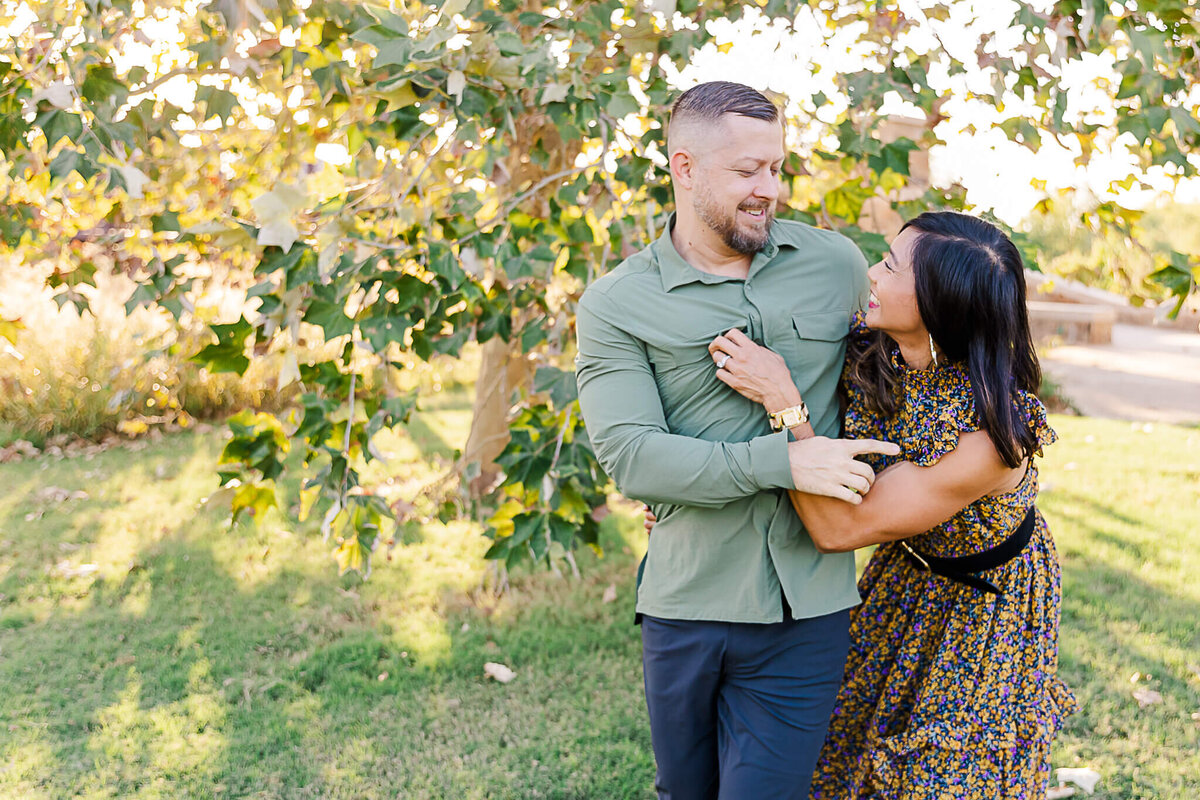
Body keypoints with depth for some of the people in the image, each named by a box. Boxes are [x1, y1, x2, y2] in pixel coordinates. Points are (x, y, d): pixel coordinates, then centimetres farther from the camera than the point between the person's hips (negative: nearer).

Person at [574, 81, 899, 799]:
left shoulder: (837, 264, 5)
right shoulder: (615, 306, -4)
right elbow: (632, 456, -15)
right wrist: (781, 461, -23)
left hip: (806, 612, 1)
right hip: (684, 605, 0)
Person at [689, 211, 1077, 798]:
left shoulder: (987, 434, -39)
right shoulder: (866, 350, -20)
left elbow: (838, 528, -34)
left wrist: (782, 401, -39)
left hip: (985, 603, -6)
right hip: (905, 575, 6)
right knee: (847, 749, 18)